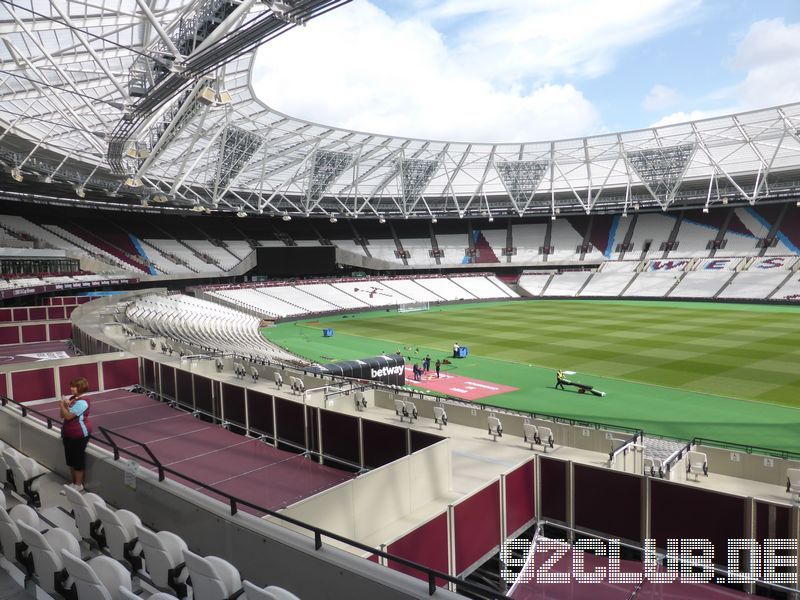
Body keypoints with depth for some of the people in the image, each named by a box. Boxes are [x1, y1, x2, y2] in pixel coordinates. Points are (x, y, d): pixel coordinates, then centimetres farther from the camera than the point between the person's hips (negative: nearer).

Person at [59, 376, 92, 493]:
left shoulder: (81, 402, -20)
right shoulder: (72, 399, 8)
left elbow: (68, 416, -23)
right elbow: (62, 415, 10)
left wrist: (61, 405, -10)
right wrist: (65, 405, -7)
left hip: (79, 435, -9)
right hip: (68, 434, 9)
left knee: (78, 459, 1)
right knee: (70, 459, 16)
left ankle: (79, 485, 13)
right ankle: (74, 483, 29)